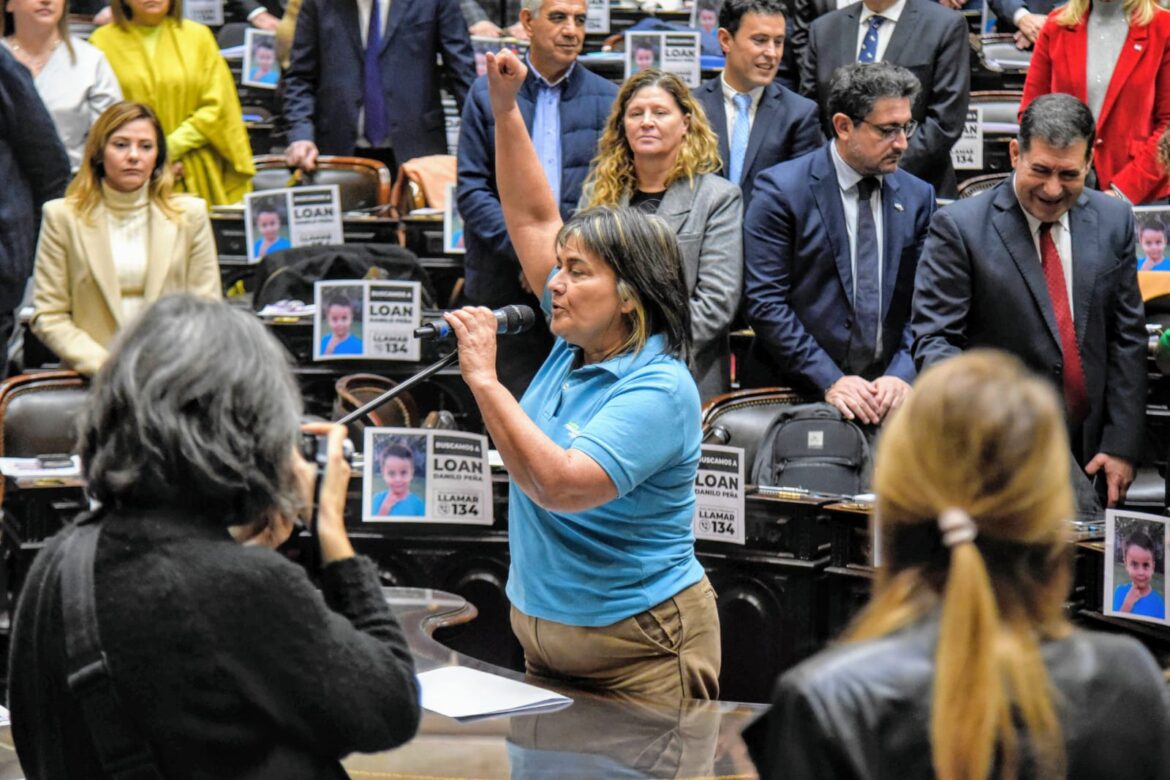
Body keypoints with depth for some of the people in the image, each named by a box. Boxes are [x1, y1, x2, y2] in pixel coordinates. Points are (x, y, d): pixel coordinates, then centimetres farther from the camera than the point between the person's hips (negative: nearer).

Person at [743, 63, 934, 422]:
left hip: (884, 392, 3)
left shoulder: (918, 196, 10)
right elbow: (765, 301, -8)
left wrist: (903, 375, -7)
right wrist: (829, 381, -14)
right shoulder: (782, 190, -3)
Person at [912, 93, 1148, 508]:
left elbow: (1127, 338, 8)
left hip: (1088, 457, 4)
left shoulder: (1114, 221, 6)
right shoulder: (959, 227, -7)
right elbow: (934, 339, -10)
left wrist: (1121, 445, 2)